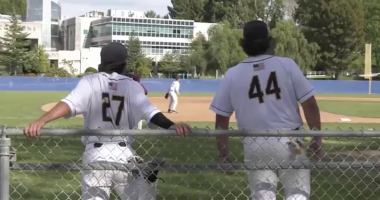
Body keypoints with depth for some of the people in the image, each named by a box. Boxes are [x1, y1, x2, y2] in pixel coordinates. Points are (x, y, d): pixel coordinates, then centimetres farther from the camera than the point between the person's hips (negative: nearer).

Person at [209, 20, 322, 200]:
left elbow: (221, 120, 1)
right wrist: (317, 138, 4)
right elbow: (309, 105, -6)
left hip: (254, 145, 1)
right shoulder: (287, 64, -3)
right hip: (288, 142, -1)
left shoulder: (232, 75, 0)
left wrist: (223, 154, 10)